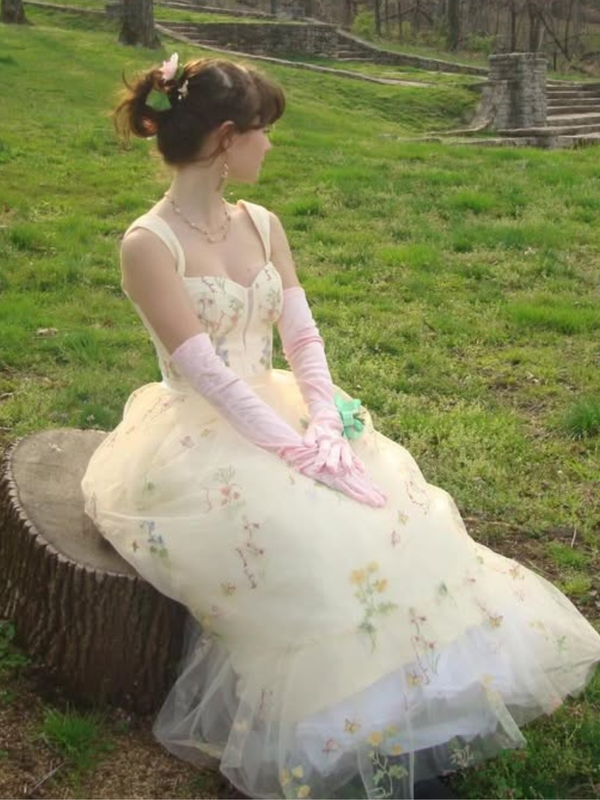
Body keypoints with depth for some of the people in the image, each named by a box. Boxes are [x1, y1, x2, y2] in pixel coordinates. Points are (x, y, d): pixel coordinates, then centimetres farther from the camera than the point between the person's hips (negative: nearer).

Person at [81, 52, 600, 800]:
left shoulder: (261, 225, 8)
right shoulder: (148, 245, -15)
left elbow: (302, 338, 1)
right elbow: (208, 376, -21)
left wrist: (324, 429, -15)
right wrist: (301, 454, -25)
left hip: (275, 417, 7)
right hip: (198, 440, -6)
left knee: (391, 505, -14)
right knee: (312, 537, -29)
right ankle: (335, 732, -10)